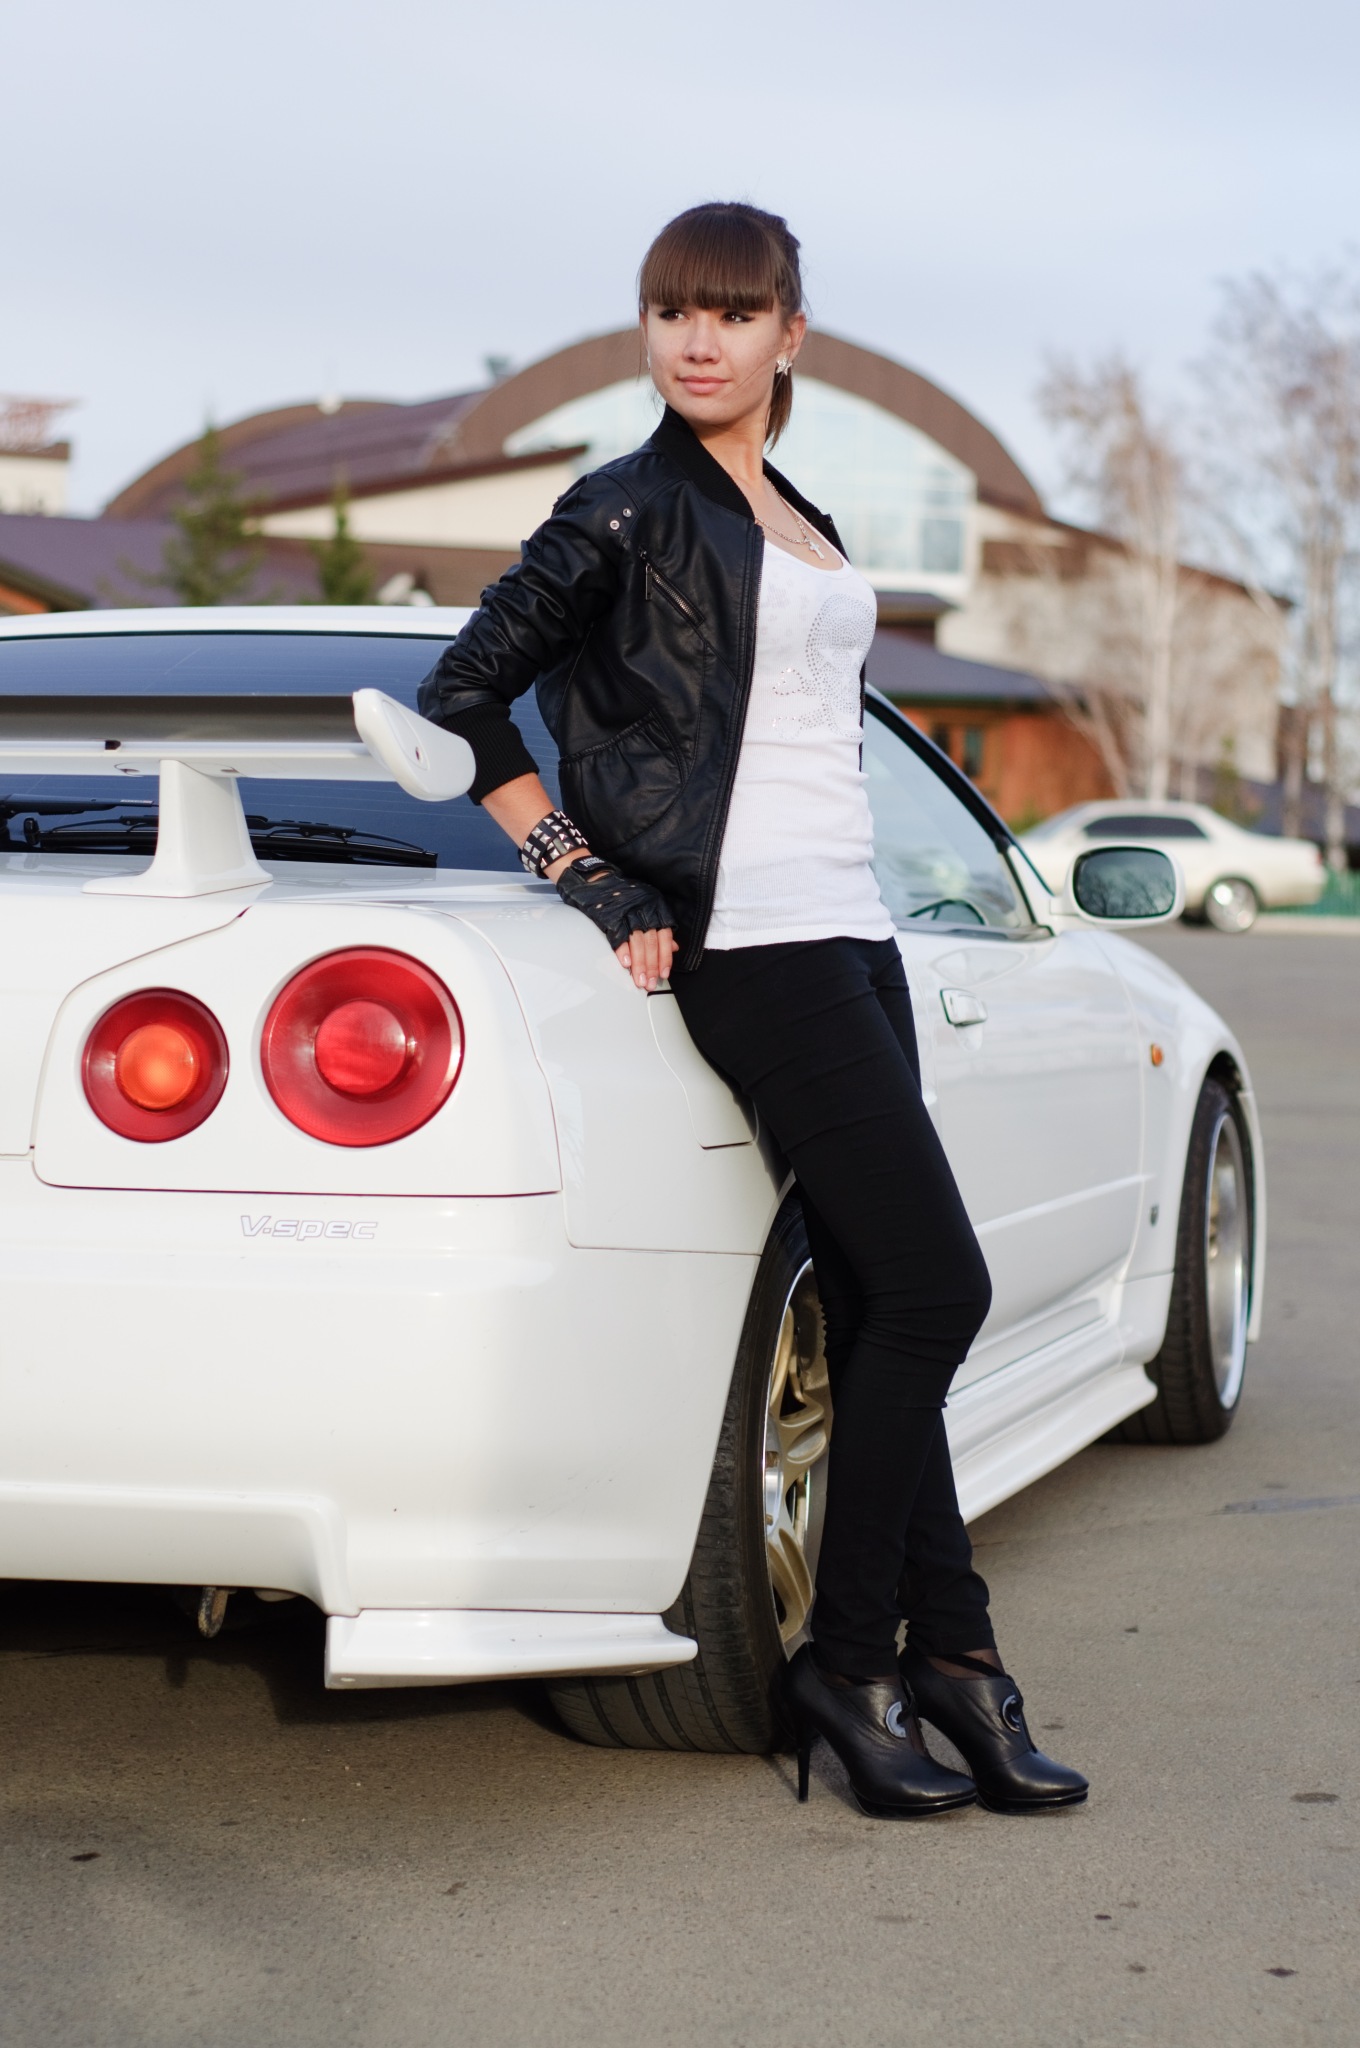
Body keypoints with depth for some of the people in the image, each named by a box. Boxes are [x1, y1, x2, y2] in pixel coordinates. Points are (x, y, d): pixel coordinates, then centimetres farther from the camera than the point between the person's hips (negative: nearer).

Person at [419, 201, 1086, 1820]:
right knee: (934, 1288, -10)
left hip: (847, 927, 7)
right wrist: (598, 888, -10)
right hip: (752, 938, -7)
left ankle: (943, 1656, 9)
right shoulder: (635, 508, -3)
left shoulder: (804, 527, 20)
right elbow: (461, 698, -5)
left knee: (880, 1314, 5)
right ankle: (848, 1661, -1)